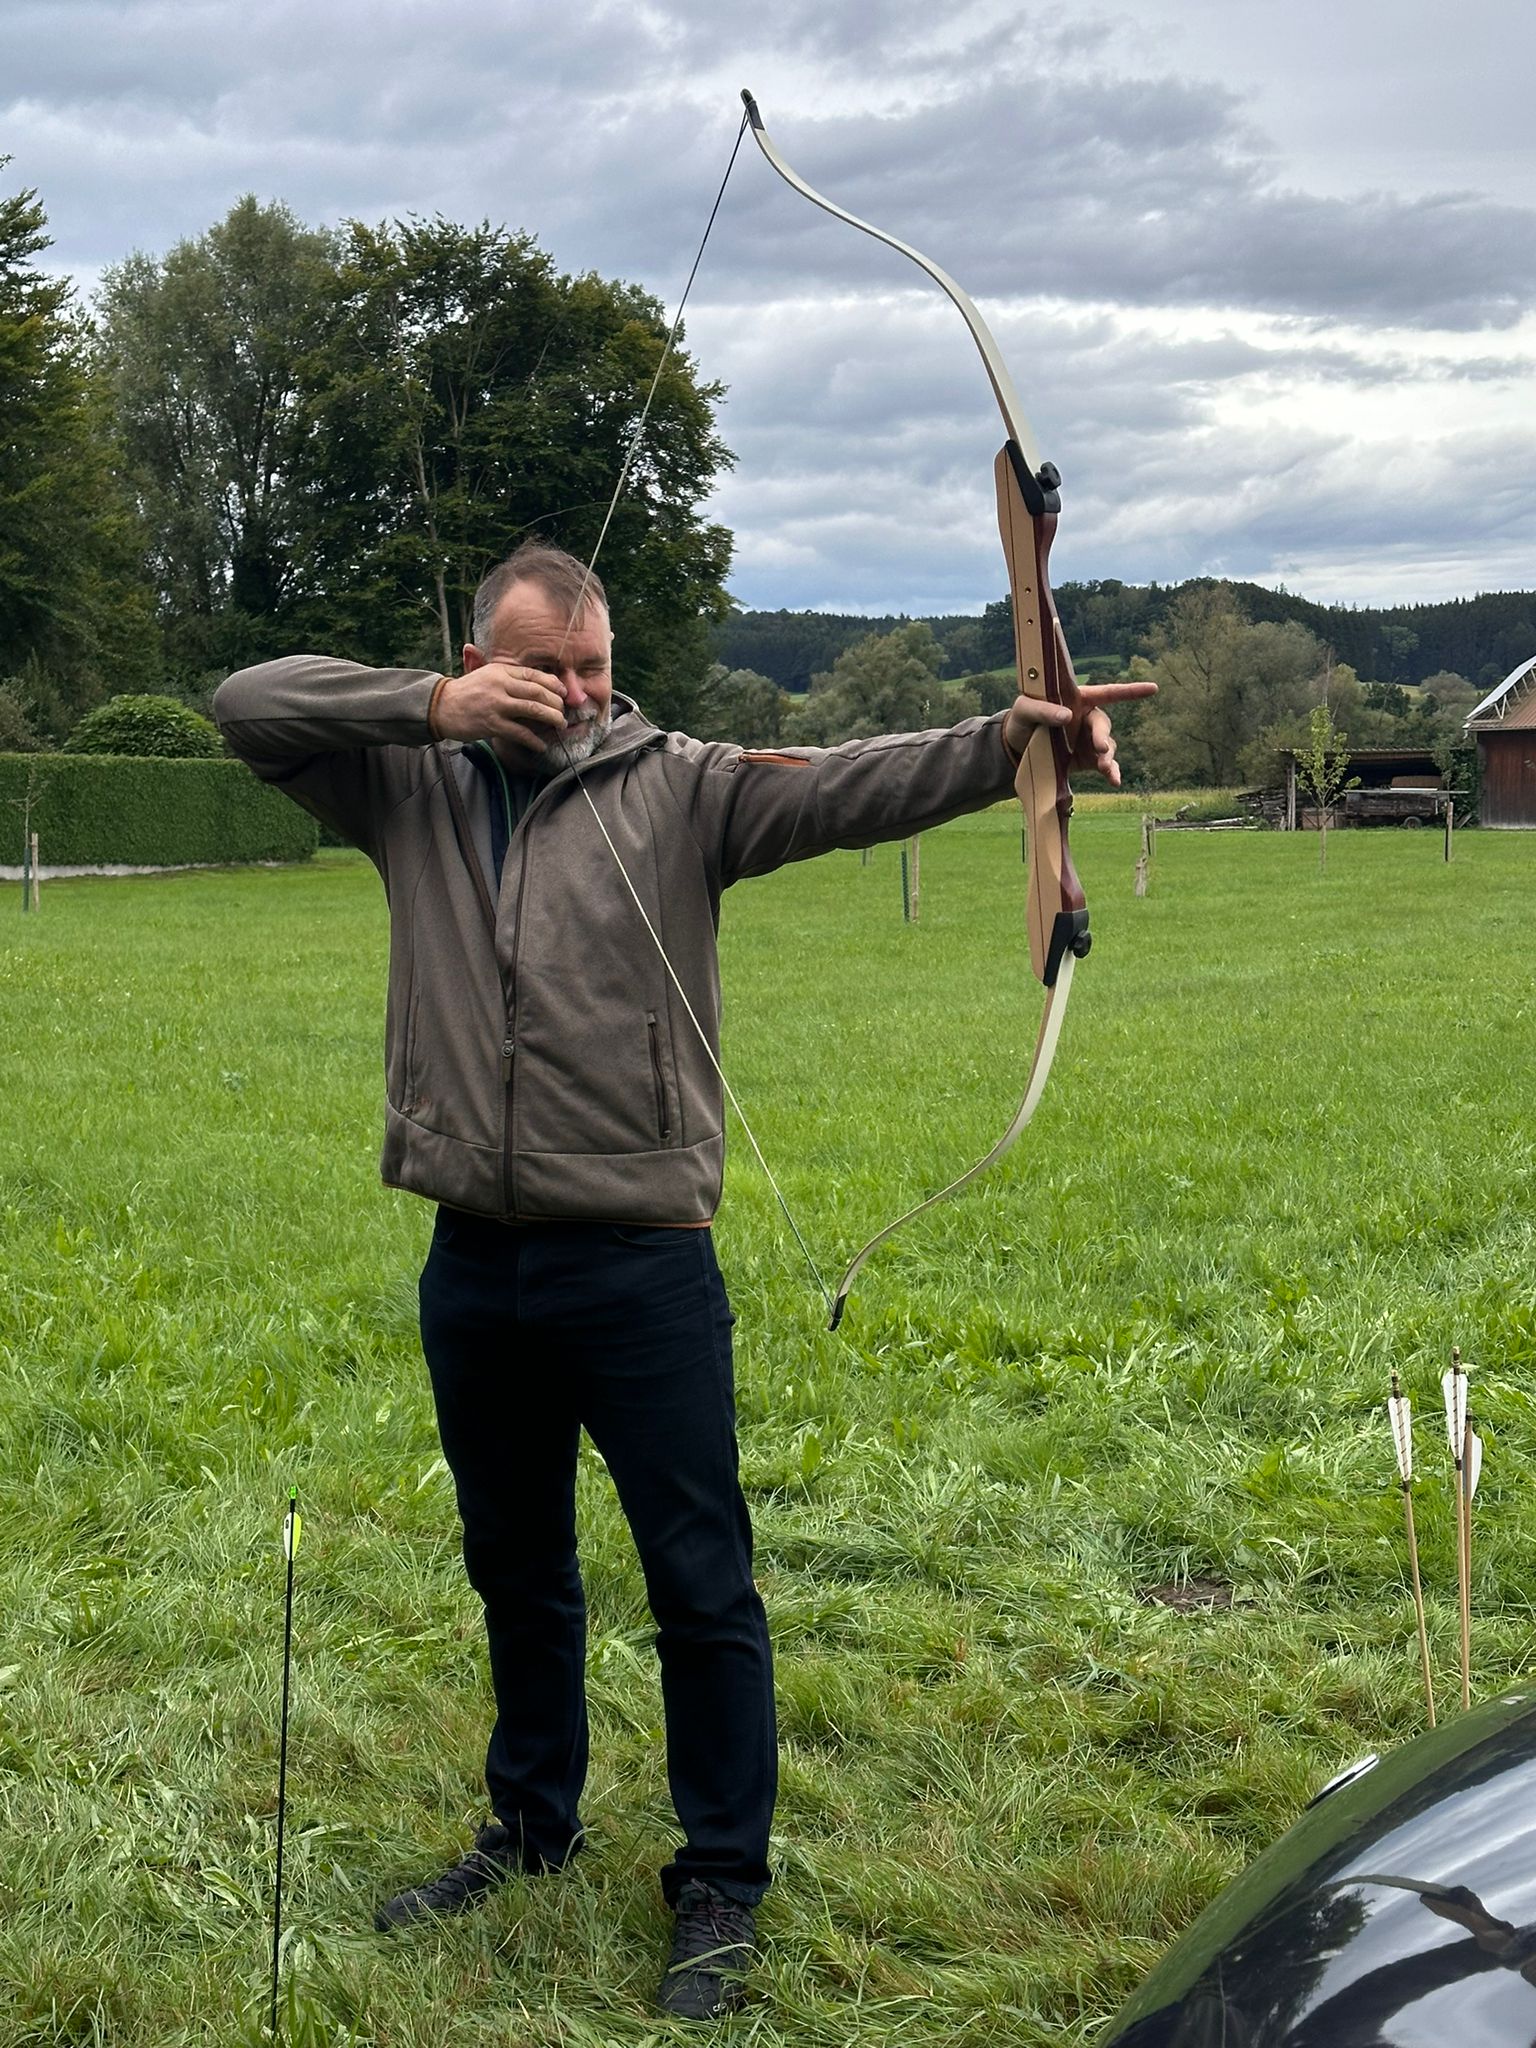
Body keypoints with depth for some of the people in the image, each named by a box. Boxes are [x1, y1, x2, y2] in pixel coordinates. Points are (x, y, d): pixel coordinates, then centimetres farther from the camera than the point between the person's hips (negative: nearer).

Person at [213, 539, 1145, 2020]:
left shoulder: (678, 787, -3)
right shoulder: (411, 787, 6)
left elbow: (844, 786, -16)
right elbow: (248, 705, 0)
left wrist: (1008, 741, -32)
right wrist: (432, 706, -12)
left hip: (641, 1270, -3)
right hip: (474, 1272, 4)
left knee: (700, 1583, 2)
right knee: (515, 1569, 21)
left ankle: (722, 1881, 19)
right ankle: (532, 1825, 41)